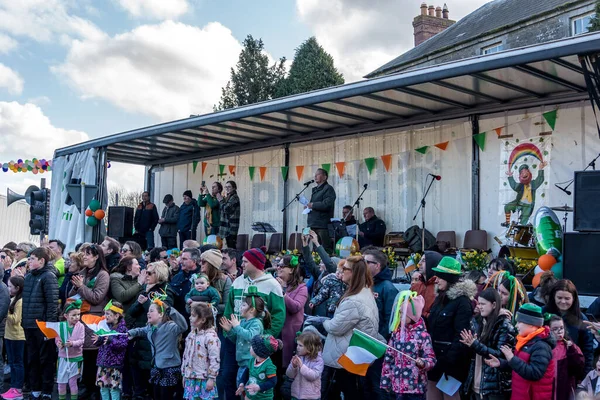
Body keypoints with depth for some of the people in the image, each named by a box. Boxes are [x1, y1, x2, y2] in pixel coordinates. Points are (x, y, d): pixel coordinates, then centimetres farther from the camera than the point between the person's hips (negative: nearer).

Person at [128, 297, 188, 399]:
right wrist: (130, 333, 10)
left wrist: (171, 310, -48)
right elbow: (141, 331, 29)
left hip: (170, 369, -9)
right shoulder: (150, 327, 6)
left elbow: (183, 326, -41)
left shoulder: (170, 326, -21)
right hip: (157, 368, 9)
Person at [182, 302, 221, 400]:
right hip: (190, 379, 8)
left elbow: (214, 359, -18)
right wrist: (184, 375, 17)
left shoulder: (211, 336, -17)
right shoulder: (191, 335, 9)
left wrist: (211, 378, -17)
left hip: (204, 380, -8)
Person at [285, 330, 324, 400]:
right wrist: (293, 366, -19)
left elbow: (314, 376, -23)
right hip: (296, 394, 4)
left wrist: (301, 366, -28)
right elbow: (289, 375, 1)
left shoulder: (318, 360, -11)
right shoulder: (297, 357, 1)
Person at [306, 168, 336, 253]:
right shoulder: (315, 190, 22)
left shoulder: (328, 189, -6)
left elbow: (327, 205, -20)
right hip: (313, 224, 9)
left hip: (323, 225, -9)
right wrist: (308, 206, 9)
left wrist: (312, 205, -10)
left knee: (326, 249, -10)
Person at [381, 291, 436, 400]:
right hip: (398, 384, 4)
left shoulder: (422, 335, -9)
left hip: (416, 385, -4)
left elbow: (431, 358, -9)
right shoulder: (396, 332, 5)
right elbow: (389, 357, 8)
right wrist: (386, 380, 7)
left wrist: (423, 363, -30)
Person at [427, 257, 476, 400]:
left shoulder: (462, 302, -14)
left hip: (450, 358, -8)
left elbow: (461, 336, -20)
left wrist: (449, 360, -24)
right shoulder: (441, 297, 12)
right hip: (435, 356, 8)